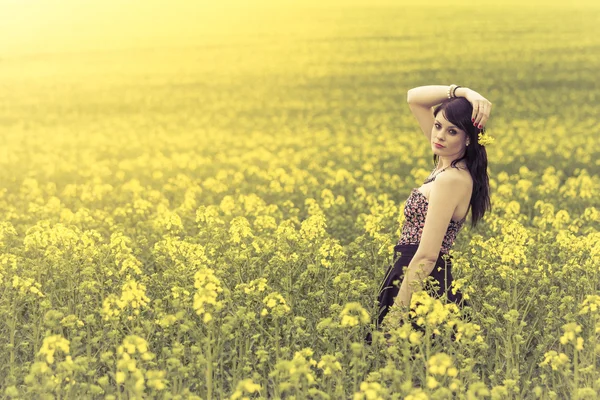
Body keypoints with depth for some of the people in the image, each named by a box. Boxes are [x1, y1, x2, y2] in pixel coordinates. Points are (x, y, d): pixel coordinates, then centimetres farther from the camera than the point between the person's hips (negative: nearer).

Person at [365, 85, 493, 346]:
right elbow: (414, 98, 14)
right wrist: (461, 92, -2)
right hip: (436, 282, 9)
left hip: (421, 284, -9)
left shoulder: (451, 179, -19)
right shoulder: (448, 162, 6)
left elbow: (426, 256, -22)